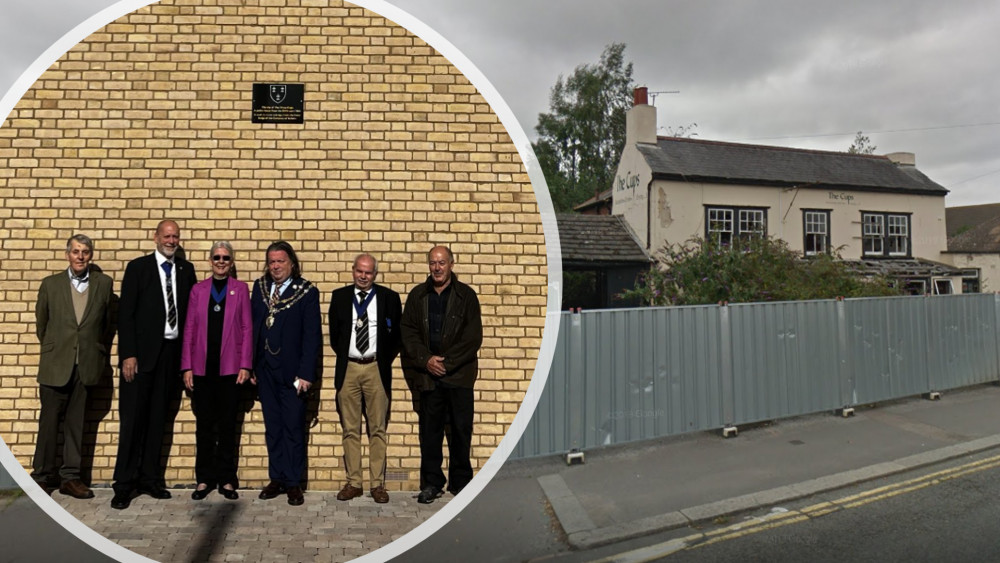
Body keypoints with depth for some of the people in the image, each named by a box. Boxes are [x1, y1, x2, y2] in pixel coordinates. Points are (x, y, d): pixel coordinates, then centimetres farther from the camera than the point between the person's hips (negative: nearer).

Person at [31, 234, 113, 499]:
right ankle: (43, 475, 19)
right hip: (55, 365, 0)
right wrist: (53, 349, 16)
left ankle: (70, 477, 15)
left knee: (76, 423, 7)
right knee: (49, 422, 5)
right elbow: (41, 323, 13)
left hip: (86, 365, 0)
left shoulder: (104, 283, 3)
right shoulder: (51, 284, 4)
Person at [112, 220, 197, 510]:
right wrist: (128, 354, -12)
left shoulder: (186, 269, 9)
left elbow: (190, 310, 8)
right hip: (142, 352, -3)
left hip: (172, 352, 3)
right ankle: (124, 485, 10)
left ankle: (150, 479, 19)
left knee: (158, 418, 9)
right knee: (133, 417, 0)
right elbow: (125, 313, -5)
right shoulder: (138, 267, 0)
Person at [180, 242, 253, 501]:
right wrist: (186, 367, 1)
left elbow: (247, 328, 1)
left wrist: (245, 365, -6)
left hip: (229, 366, -1)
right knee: (204, 424, 8)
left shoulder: (240, 289, 4)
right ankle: (204, 479, 19)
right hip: (203, 366, 2)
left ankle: (227, 480, 16)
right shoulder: (198, 290, 8)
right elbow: (189, 329, 6)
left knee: (227, 424, 6)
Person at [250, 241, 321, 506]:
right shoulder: (260, 287, 8)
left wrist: (305, 373, -15)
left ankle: (293, 482, 14)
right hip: (265, 369, 4)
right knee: (272, 427, 13)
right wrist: (250, 364, 3)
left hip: (291, 370, -4)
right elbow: (252, 325, 8)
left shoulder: (307, 292, -6)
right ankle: (276, 478, 24)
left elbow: (312, 335, -9)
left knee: (294, 427, 3)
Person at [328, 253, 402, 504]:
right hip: (348, 369, 2)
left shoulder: (389, 297, 2)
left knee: (377, 429, 3)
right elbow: (333, 333, 13)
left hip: (377, 369, -1)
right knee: (350, 430, 7)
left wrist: (386, 361, 2)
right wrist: (343, 356, 7)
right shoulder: (339, 296, 7)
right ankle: (353, 483, 16)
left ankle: (377, 484, 11)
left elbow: (397, 334, 6)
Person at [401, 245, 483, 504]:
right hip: (427, 374, 2)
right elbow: (408, 333, 5)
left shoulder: (466, 295, 1)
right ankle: (431, 483, 19)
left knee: (461, 429, 4)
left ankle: (461, 482, 19)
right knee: (429, 431, 6)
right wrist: (426, 360, -9)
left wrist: (446, 362, -10)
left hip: (459, 374, -1)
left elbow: (473, 337, -4)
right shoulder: (417, 296, 9)